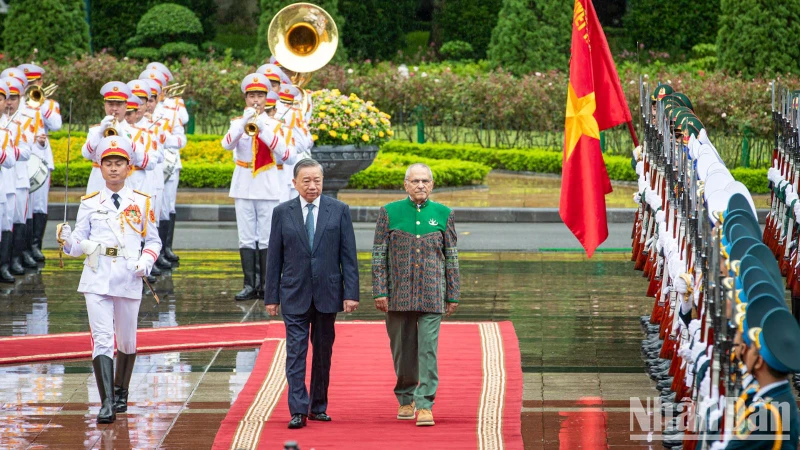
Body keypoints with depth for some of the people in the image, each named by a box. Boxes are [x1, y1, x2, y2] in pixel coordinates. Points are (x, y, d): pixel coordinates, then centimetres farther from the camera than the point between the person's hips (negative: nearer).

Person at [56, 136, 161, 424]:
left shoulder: (142, 203, 7)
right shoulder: (89, 203, 6)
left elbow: (153, 240, 13)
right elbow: (78, 246, 5)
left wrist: (146, 261, -6)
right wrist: (67, 240, -17)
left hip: (129, 279, 1)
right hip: (97, 279, -1)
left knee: (127, 340, 13)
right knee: (102, 339, -12)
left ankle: (121, 392, 34)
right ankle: (107, 403, -17)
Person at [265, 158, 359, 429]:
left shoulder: (339, 211, 3)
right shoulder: (282, 213, 4)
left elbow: (348, 255, 1)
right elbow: (274, 258, 5)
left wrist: (351, 293, -6)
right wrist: (271, 296, 2)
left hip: (327, 293, 1)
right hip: (294, 295, -1)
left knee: (323, 352, 8)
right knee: (296, 351, -7)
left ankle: (318, 407, 19)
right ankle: (298, 410, -10)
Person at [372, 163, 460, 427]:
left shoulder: (443, 215, 6)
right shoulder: (389, 213, 4)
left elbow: (451, 257, 10)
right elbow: (379, 255, 3)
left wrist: (453, 296, 8)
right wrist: (379, 291, -4)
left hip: (431, 295, -1)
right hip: (398, 294, 1)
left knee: (428, 350, -9)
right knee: (402, 350, 9)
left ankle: (424, 405, -10)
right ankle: (405, 399, 26)